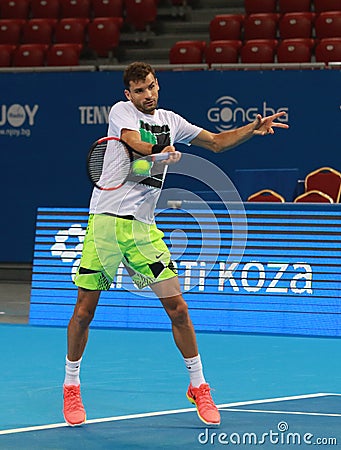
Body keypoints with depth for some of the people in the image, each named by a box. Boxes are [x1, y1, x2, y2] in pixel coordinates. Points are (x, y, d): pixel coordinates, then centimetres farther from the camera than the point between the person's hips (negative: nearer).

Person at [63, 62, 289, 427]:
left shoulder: (169, 121, 14)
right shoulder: (121, 111, -1)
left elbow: (217, 141, 20)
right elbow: (136, 144, -20)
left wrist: (253, 129, 5)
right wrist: (163, 151, -38)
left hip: (143, 228, 3)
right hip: (105, 222, -3)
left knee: (177, 308, -4)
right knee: (84, 311, 0)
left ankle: (198, 387, 9)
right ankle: (71, 385, 19)